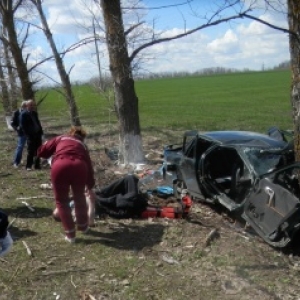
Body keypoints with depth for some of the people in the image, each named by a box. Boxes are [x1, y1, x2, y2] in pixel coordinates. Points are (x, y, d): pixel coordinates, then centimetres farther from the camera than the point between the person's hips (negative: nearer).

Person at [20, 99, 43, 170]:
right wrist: (28, 135, -17)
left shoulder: (34, 113, 14)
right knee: (31, 151, -3)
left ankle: (37, 165, 17)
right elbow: (23, 126, -11)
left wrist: (41, 132, 9)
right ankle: (28, 166, 7)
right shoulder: (23, 114, -7)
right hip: (31, 136, -6)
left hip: (37, 134, 6)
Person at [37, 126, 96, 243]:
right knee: (79, 197, 28)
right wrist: (90, 187, 48)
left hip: (60, 166, -2)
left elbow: (41, 151, 24)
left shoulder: (60, 138, 30)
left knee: (62, 200, 18)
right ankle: (83, 226, 44)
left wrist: (53, 154, 46)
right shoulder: (82, 145, 34)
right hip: (79, 166, 2)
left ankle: (70, 234, 22)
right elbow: (89, 165, 36)